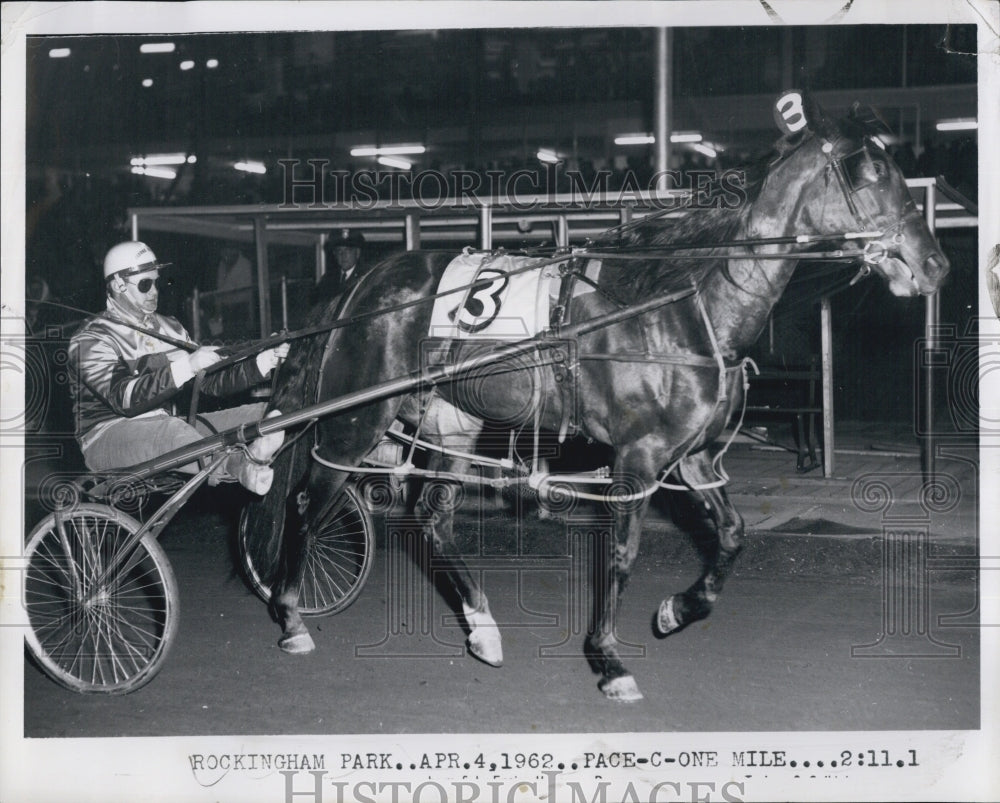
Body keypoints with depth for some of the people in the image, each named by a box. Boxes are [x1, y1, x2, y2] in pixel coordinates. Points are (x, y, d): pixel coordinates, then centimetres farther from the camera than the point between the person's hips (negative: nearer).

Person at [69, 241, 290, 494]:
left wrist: (263, 362, -6)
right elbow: (123, 398, -24)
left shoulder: (169, 328, 16)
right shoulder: (92, 339, -7)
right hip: (109, 436, -6)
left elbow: (212, 380, 11)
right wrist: (187, 366, -32)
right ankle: (241, 467, -66)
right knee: (169, 429, -42)